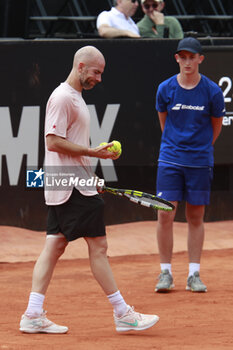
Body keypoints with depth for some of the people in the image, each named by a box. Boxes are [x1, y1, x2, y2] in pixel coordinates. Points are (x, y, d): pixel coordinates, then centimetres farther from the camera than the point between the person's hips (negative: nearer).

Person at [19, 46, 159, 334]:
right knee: (98, 245, -6)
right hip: (73, 189, -10)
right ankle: (122, 313, -3)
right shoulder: (62, 97, -13)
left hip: (62, 188, 10)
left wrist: (88, 177, 22)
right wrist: (92, 152, -20)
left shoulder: (74, 97, 19)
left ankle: (33, 315, 4)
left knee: (54, 246, 7)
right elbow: (53, 142, -20)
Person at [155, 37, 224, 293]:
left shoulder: (212, 91, -4)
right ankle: (165, 272, 3)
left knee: (196, 217, 4)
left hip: (200, 161, 0)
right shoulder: (165, 89, -1)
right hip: (170, 160, 0)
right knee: (165, 215, -6)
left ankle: (194, 274, 10)